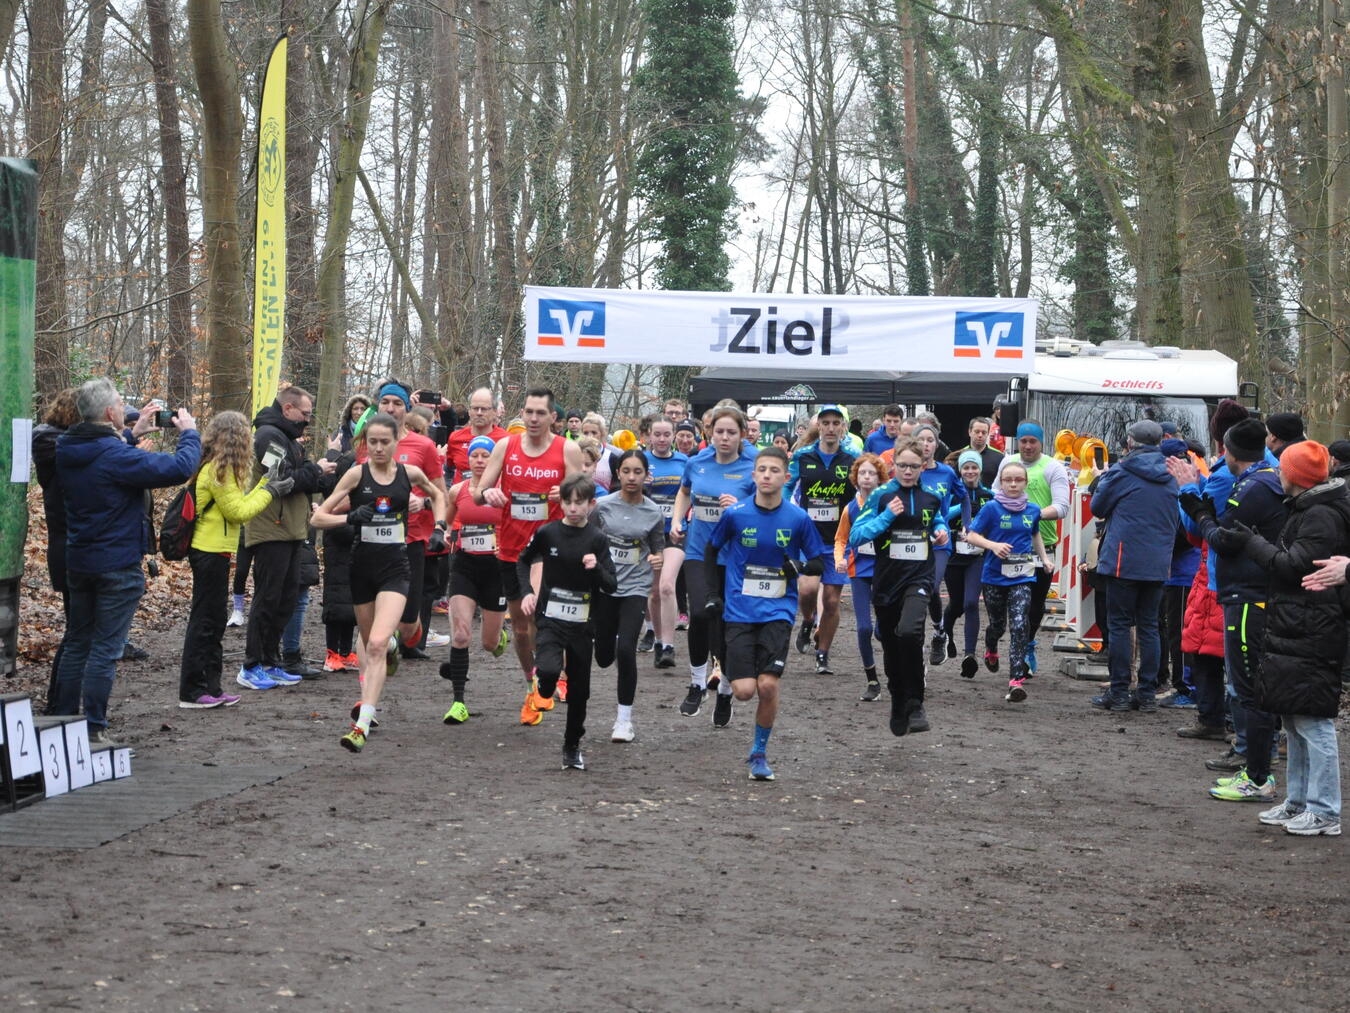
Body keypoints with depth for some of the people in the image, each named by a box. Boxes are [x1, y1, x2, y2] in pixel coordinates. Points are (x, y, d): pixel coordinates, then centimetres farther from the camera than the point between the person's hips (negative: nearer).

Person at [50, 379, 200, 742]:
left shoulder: (67, 450, 1)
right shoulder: (116, 456, -23)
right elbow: (179, 467, -25)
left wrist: (133, 435, 16)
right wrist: (188, 433, -9)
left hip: (78, 560, 7)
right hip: (117, 565, -7)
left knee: (76, 643, 17)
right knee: (105, 648, -1)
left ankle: (62, 718, 23)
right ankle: (93, 727, 1)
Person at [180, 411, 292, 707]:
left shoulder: (216, 467, 12)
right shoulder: (219, 470, -17)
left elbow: (236, 506, 13)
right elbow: (238, 512, -16)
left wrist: (267, 484, 15)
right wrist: (269, 491, -7)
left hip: (210, 551, 10)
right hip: (210, 552, -10)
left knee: (213, 622, 14)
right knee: (204, 621, -5)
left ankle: (211, 687, 20)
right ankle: (192, 692, -1)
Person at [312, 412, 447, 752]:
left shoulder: (409, 473, 1)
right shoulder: (356, 474, -4)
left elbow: (437, 495, 23)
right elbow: (319, 517, -5)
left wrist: (438, 528, 9)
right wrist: (350, 517, -22)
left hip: (395, 567, -2)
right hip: (363, 566, 2)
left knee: (377, 645, -18)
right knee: (369, 641, 17)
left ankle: (362, 726, -23)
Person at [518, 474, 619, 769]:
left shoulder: (597, 540, -4)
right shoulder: (547, 533, -4)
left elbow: (611, 587, -5)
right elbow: (523, 561, 14)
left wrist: (596, 568, -24)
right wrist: (527, 592, 1)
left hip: (581, 623, 1)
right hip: (550, 619, -1)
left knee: (579, 690, 9)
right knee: (550, 670, -28)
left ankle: (572, 746, 28)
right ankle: (545, 684, 9)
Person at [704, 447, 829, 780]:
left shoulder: (798, 518, -4)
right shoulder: (735, 514, -4)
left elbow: (819, 562, 6)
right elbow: (711, 551, 13)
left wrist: (801, 566, -15)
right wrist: (711, 594, 7)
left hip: (778, 611, 0)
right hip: (739, 611, 0)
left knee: (768, 685, -12)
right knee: (745, 690, -10)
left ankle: (759, 752, 10)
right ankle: (726, 675, 29)